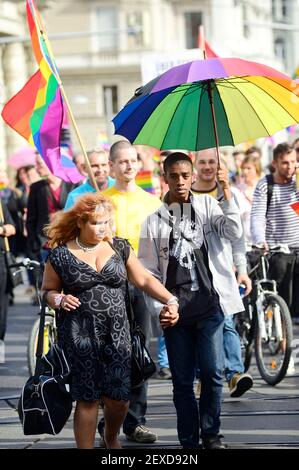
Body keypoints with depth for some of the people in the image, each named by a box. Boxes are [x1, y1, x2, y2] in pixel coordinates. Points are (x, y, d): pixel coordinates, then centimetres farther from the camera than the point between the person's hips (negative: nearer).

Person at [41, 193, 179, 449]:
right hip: (79, 336, -3)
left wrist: (170, 300, -7)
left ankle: (112, 438, 32)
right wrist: (59, 300, -13)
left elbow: (145, 279, 6)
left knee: (119, 398, 1)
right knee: (88, 398, 0)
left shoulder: (120, 248, 8)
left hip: (117, 334, 3)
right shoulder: (61, 255, 0)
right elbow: (47, 291, 8)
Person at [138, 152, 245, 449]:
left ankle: (211, 434, 10)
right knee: (182, 379, 4)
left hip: (209, 304, -1)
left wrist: (226, 190, -16)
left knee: (212, 372, -6)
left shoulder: (207, 206, 6)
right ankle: (188, 441, 11)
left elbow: (233, 232, -11)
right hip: (175, 307, 1)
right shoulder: (155, 220, 7)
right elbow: (148, 270, 7)